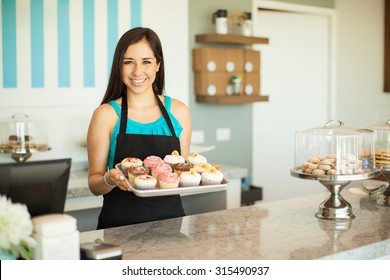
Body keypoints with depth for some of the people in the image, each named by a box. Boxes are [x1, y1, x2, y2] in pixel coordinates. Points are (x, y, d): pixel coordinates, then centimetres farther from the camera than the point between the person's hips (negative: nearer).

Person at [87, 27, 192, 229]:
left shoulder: (178, 111, 6)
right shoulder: (106, 114, -2)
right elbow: (94, 183, 2)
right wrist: (110, 180, -19)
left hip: (170, 220, 2)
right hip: (120, 225, -2)